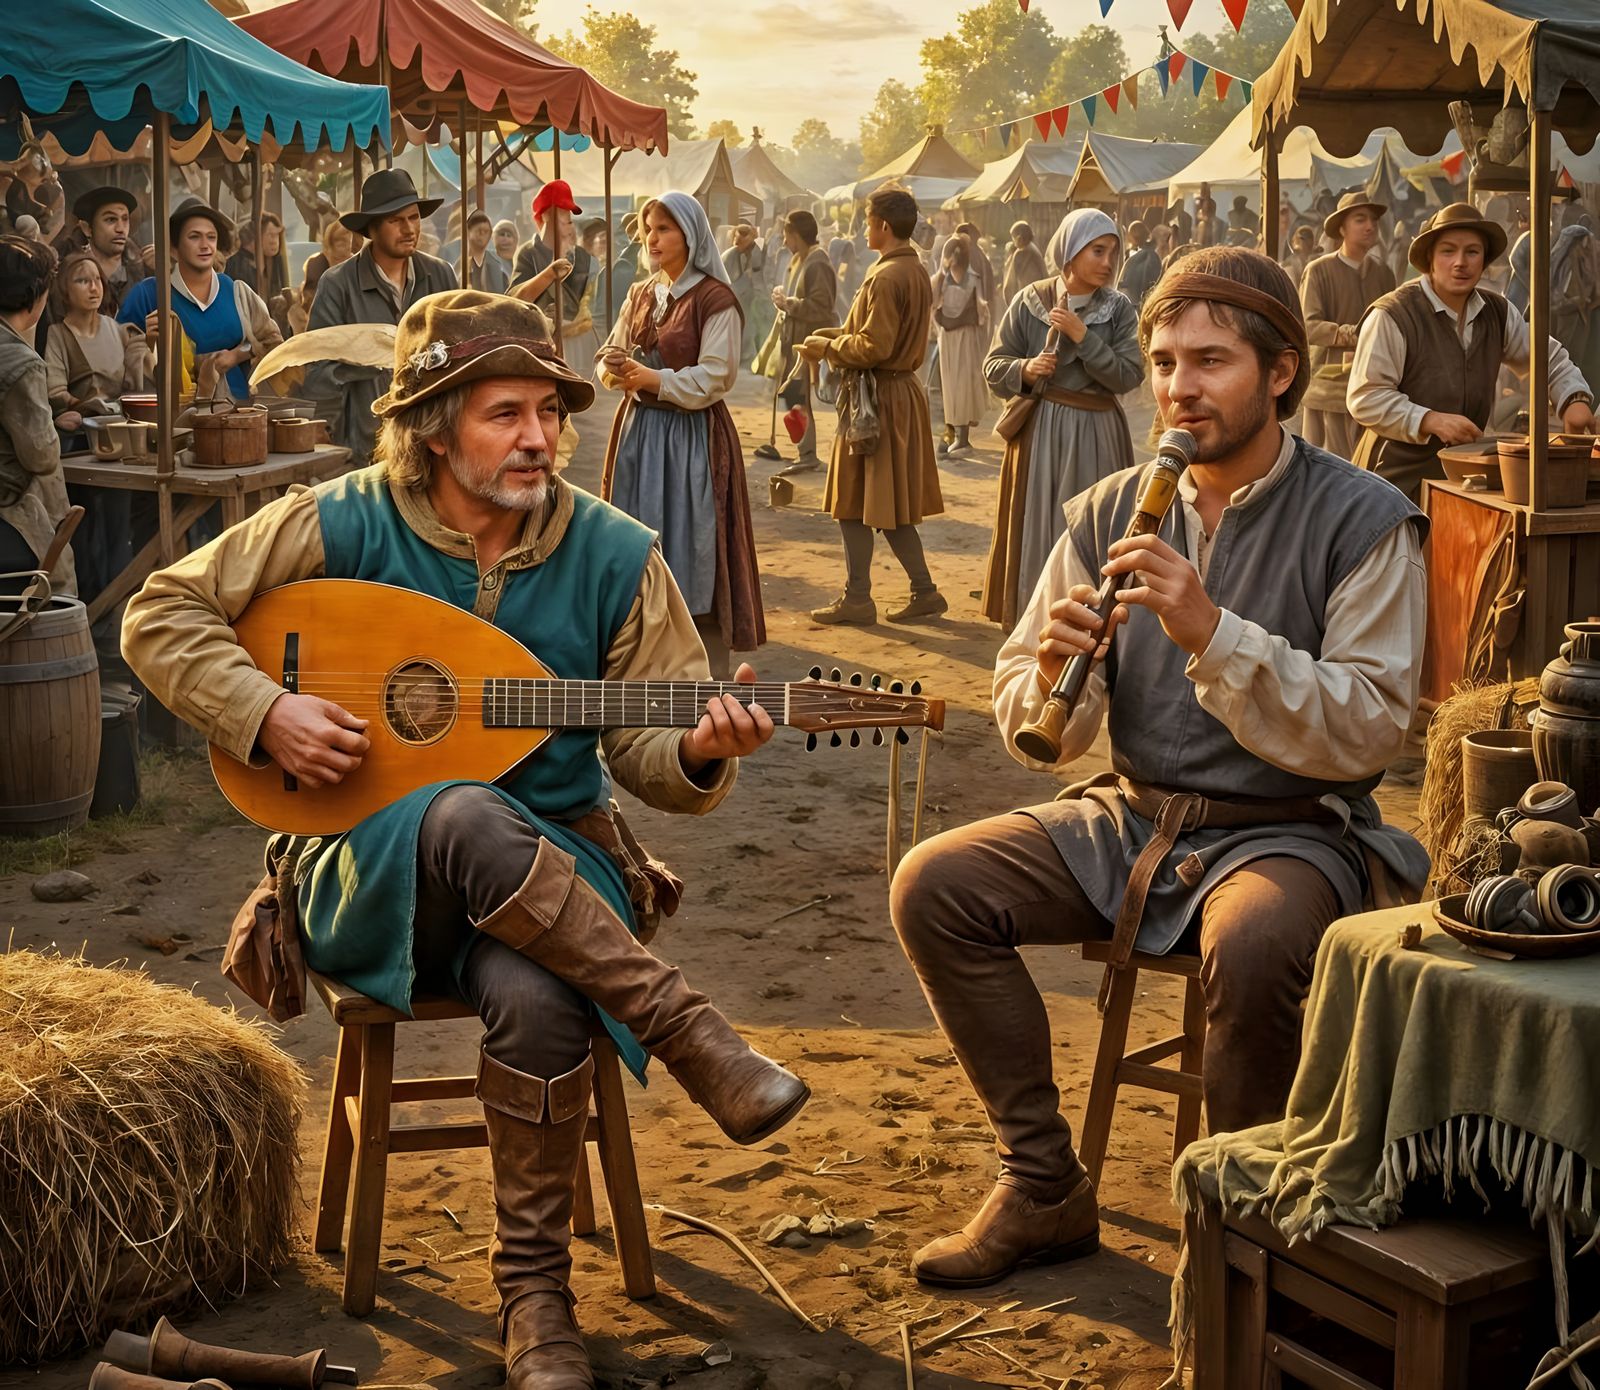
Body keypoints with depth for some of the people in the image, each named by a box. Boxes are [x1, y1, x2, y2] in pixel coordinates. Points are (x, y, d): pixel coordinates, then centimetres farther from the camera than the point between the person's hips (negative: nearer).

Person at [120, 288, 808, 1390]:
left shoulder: (613, 554, 0)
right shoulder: (344, 525, -4)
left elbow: (648, 752, 1)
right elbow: (162, 617, 1)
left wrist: (704, 751, -22)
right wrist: (264, 712, -15)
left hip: (550, 869, 1)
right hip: (369, 869, -1)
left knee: (537, 996, -34)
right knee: (471, 820, -39)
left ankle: (537, 1294, -12)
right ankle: (689, 1035, -27)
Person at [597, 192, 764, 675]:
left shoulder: (715, 300, -9)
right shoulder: (641, 296, 12)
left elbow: (715, 377, -15)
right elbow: (611, 354, 12)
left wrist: (654, 379, -22)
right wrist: (613, 371, -11)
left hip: (692, 436, -7)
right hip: (639, 430, 7)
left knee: (691, 549, -4)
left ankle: (707, 675, 5)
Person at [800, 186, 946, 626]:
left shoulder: (886, 277, -20)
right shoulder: (917, 272, 10)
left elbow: (874, 347, -22)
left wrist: (827, 346, -8)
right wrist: (833, 335, 11)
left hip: (879, 398, -9)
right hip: (905, 391, 9)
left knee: (856, 502, 0)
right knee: (892, 505, 15)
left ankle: (857, 597, 5)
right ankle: (924, 591, 16)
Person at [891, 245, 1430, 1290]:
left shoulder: (1361, 521, -8)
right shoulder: (1112, 513, 5)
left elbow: (1370, 733, -18)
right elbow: (1037, 734, 6)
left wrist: (1213, 635, -27)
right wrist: (1052, 670, -18)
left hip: (1291, 829, -5)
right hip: (1134, 815, 5)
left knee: (1253, 948, -37)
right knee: (933, 886, -13)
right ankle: (1046, 1190, -1)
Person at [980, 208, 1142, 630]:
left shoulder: (1119, 310, 0)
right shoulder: (1029, 302, 0)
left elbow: (1128, 375, -10)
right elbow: (994, 368, 3)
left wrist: (1082, 335, -16)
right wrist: (1025, 369, -17)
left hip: (1095, 437, 0)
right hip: (1038, 433, 0)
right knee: (1035, 531, 1)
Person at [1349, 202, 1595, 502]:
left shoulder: (1498, 314, 9)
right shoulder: (1391, 316, -13)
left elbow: (1549, 357, 21)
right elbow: (1365, 399, -15)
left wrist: (1575, 399, 1)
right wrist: (1431, 421, -24)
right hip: (1400, 476, -6)